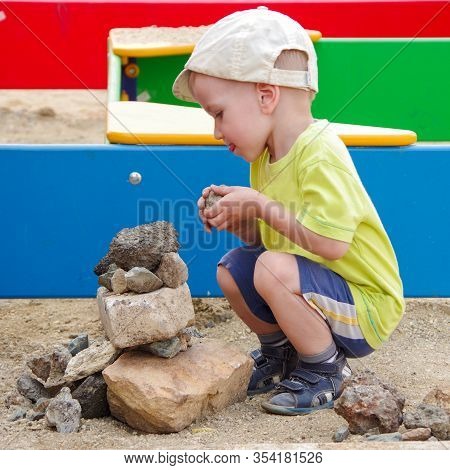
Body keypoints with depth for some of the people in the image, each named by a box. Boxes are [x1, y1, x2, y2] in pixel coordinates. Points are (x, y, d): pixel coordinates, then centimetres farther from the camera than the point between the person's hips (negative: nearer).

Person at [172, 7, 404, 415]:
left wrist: (261, 205, -26)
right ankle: (280, 353, 23)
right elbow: (267, 236, 12)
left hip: (366, 305, -9)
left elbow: (331, 243, -34)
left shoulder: (320, 156, -25)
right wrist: (235, 219, -8)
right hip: (312, 285, 9)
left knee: (273, 269, -29)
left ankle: (326, 371, -6)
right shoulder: (266, 155, 4)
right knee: (232, 269, 3)